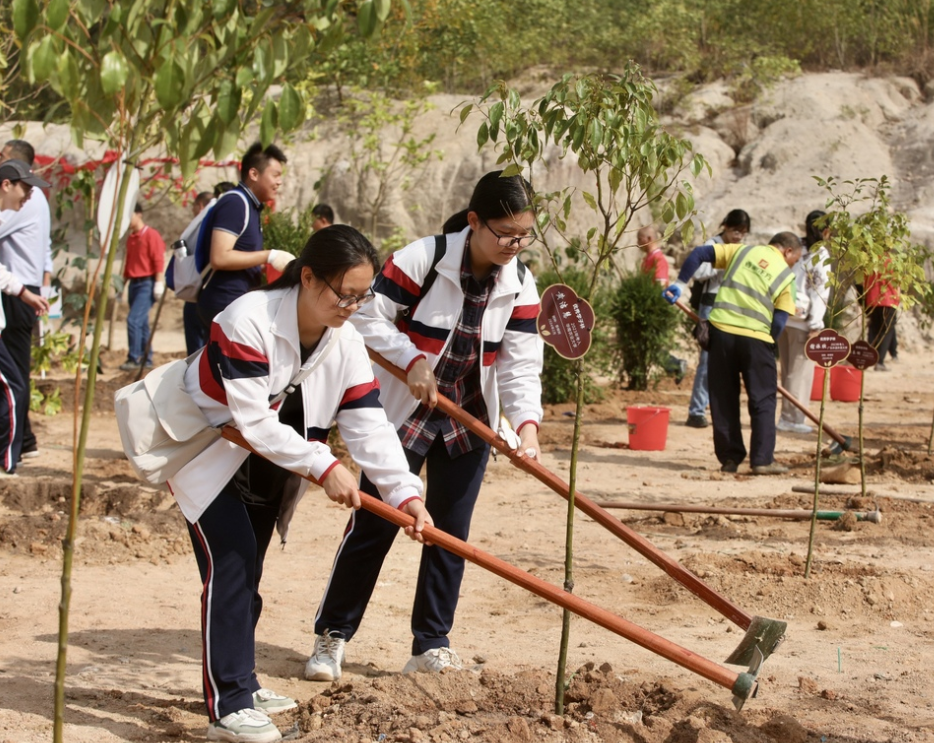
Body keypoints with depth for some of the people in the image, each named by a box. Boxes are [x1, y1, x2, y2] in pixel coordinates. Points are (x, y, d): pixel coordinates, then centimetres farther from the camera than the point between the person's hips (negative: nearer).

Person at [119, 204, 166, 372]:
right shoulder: (130, 238, 15)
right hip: (134, 283, 8)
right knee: (141, 323, 10)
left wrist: (159, 283, -17)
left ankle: (134, 358, -14)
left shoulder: (151, 235, -8)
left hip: (147, 283, -8)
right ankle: (146, 359, 15)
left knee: (133, 320, -16)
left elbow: (158, 261, -12)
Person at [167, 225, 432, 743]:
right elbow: (253, 422, -32)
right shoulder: (247, 322, -31)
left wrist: (404, 492, -27)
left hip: (266, 469, 7)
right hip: (207, 459, -7)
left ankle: (238, 683, 28)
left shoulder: (346, 344, -9)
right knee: (231, 564, -17)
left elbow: (368, 426, -14)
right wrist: (323, 466, -33)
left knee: (248, 572, 12)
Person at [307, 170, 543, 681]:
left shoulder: (520, 286, -5)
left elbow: (520, 365, -10)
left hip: (468, 424, 4)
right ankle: (332, 636, 11)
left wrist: (526, 422, -26)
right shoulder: (422, 260, -19)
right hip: (402, 414, -4)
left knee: (450, 533, 6)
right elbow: (369, 317, -14)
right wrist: (412, 358, -26)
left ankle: (431, 645, 16)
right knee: (373, 526, -1)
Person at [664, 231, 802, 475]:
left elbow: (699, 253, 7)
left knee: (723, 398, 10)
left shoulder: (743, 251, 13)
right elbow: (779, 321, 0)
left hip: (721, 328, 3)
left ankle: (730, 457, 12)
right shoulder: (785, 276, 7)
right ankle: (762, 459, 3)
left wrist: (680, 283, 13)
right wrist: (768, 347, 9)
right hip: (755, 336, -2)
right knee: (763, 400, 8)